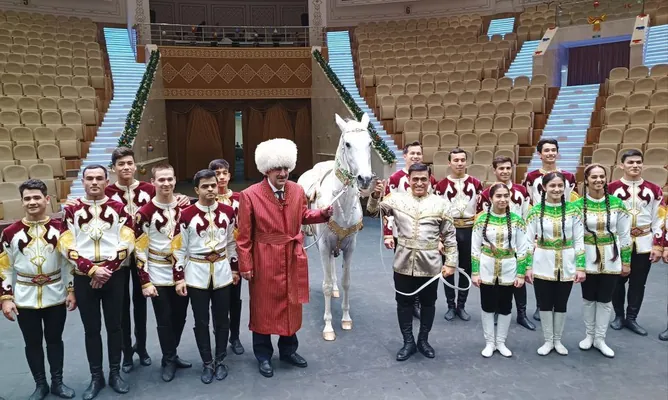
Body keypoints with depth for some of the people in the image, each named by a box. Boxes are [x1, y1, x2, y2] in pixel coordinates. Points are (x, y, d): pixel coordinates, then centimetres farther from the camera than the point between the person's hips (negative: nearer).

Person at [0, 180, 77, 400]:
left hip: (55, 297, 0)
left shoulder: (59, 228, -3)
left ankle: (57, 382, 27)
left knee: (55, 339, 12)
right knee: (33, 343, 11)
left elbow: (69, 261, 2)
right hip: (25, 299, 0)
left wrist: (71, 290, 0)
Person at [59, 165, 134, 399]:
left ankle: (115, 373, 22)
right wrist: (92, 269, -14)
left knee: (114, 325, 9)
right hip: (84, 278, 0)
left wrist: (107, 270, -12)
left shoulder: (118, 208, 0)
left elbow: (127, 244, -5)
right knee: (91, 329, 9)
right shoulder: (71, 210, 1)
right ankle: (96, 377, 22)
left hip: (114, 276, 0)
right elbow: (68, 247, -5)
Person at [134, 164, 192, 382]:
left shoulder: (185, 208, 1)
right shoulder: (144, 213, -10)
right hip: (159, 276, -4)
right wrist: (145, 282, -12)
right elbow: (140, 250, -9)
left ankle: (171, 355, 33)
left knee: (180, 317, 14)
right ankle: (169, 360, 23)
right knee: (164, 320, 6)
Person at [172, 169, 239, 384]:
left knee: (222, 319, 11)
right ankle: (207, 363, 22)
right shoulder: (187, 215, -9)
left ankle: (220, 361, 26)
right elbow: (179, 249, -5)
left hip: (222, 273, 2)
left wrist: (235, 269, 11)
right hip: (197, 274, -2)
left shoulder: (228, 212, -1)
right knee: (201, 321, 8)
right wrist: (179, 278, -6)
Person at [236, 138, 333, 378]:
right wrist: (245, 265, -10)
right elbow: (244, 235, -10)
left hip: (293, 259, 4)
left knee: (291, 303, 17)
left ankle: (288, 350, 36)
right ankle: (263, 355, 28)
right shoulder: (250, 195, -14)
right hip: (264, 261, -4)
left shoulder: (297, 191, -1)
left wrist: (323, 214, -3)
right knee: (263, 306, 11)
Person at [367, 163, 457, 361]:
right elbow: (374, 211, 2)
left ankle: (423, 340, 32)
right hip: (404, 262, 0)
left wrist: (450, 262, -3)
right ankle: (408, 341, 26)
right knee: (404, 302, 10)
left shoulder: (440, 203, -2)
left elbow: (449, 236, 1)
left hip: (429, 263, 0)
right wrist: (375, 195, -18)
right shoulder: (397, 199, 0)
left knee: (428, 302, 14)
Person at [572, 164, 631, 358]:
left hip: (611, 259, 1)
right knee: (588, 298, 12)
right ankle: (589, 335, 29)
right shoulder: (578, 205, -6)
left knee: (605, 299, 8)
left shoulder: (617, 203, -4)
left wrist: (626, 261, 1)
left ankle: (600, 339, 22)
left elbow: (624, 235, 1)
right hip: (588, 258, 0)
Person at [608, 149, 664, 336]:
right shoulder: (611, 188, -5)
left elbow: (659, 219, 3)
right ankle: (619, 316, 24)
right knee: (618, 281, 8)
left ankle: (631, 318, 21)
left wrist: (658, 245, -2)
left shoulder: (654, 190, 2)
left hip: (644, 244, 2)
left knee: (638, 283, 9)